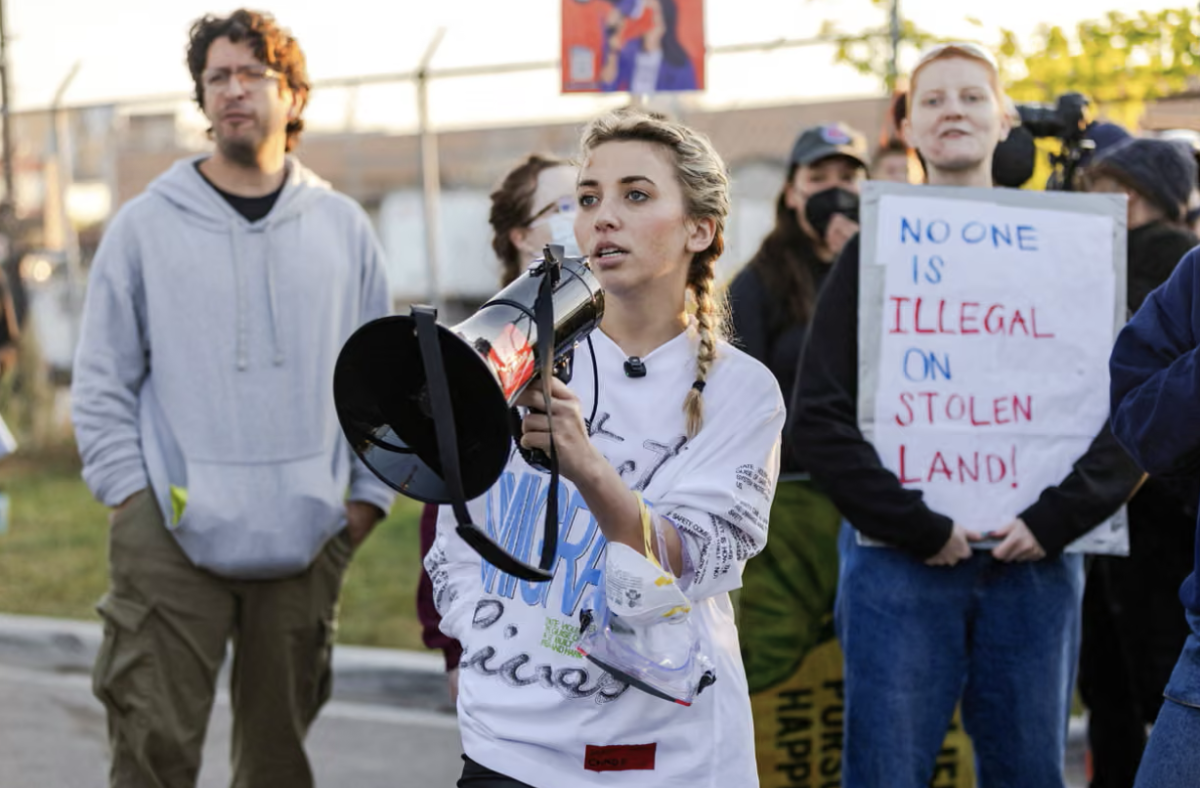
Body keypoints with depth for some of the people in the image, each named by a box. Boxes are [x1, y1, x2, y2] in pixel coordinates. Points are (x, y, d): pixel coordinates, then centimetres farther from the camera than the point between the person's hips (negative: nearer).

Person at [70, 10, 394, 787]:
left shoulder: (344, 228, 9)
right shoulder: (144, 226, 4)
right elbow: (102, 385, 4)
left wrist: (368, 496, 6)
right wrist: (131, 495, -4)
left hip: (307, 541, 2)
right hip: (171, 540, -2)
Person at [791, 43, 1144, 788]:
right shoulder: (873, 253, 6)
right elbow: (819, 418, -2)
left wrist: (1057, 518, -8)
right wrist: (916, 526, -11)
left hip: (1036, 560, 2)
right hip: (900, 561, -1)